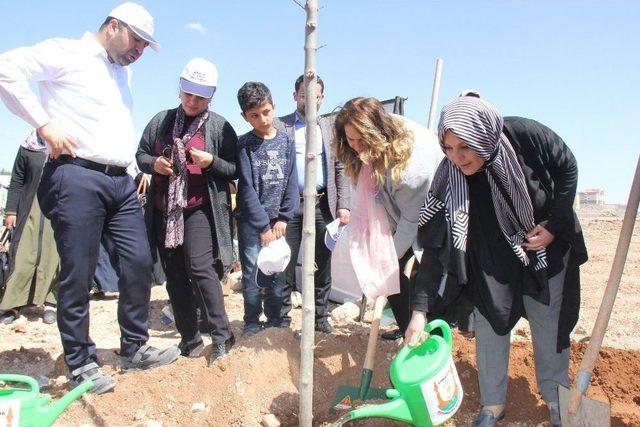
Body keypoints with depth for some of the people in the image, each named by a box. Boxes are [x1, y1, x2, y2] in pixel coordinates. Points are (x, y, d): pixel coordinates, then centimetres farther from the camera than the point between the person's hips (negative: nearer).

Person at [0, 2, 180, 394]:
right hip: (78, 177, -7)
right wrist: (43, 123, -15)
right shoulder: (66, 54, 0)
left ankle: (134, 348, 19)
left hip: (121, 182, 8)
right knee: (78, 276, -1)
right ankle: (81, 364, 12)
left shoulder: (124, 72, 23)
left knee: (140, 263, 5)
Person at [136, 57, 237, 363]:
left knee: (200, 269, -17)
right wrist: (153, 164, -5)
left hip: (200, 209, -5)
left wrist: (211, 161, -18)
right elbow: (140, 155, 18)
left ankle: (221, 337, -5)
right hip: (164, 212, 5)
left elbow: (234, 170, 1)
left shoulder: (220, 127, 2)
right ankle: (190, 341, 19)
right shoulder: (161, 121, 13)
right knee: (175, 278, 7)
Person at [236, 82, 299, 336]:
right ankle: (252, 323, 16)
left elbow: (291, 183, 3)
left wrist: (283, 218, -6)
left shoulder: (287, 142, 6)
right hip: (251, 221, -2)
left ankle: (275, 321, 21)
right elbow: (247, 189, -8)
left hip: (278, 221, 2)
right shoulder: (243, 144, -2)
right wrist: (263, 226, -11)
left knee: (277, 273, 7)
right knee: (252, 273, 1)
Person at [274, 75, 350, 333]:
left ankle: (320, 317, 21)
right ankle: (281, 319, 15)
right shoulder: (279, 126, 6)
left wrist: (343, 205, 0)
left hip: (322, 205, 2)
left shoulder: (330, 128, 13)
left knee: (323, 265, 8)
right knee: (285, 264, 2)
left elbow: (341, 169, 10)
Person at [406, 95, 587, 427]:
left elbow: (567, 168, -8)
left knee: (550, 325, 11)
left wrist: (554, 225, -15)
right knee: (490, 324, 0)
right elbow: (436, 245, -27)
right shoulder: (449, 178, -27)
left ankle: (555, 398, 34)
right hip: (492, 260, 0)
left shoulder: (526, 136, -28)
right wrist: (420, 309, -31)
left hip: (547, 248, 1)